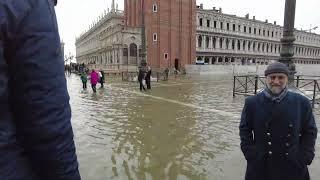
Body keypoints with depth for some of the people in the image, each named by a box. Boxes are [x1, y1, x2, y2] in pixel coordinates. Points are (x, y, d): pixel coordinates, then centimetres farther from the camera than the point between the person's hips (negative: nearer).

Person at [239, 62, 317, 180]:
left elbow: (310, 131, 4)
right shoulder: (252, 102, -7)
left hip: (293, 166, 1)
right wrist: (251, 154, -7)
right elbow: (245, 130, -1)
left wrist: (304, 157, -4)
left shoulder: (302, 102, -3)